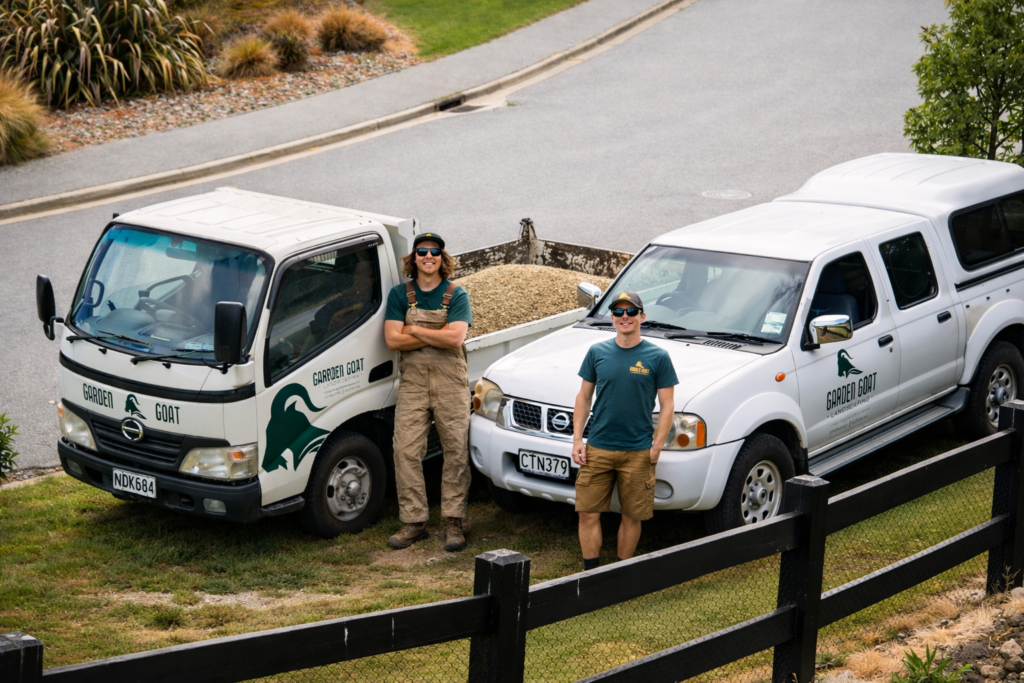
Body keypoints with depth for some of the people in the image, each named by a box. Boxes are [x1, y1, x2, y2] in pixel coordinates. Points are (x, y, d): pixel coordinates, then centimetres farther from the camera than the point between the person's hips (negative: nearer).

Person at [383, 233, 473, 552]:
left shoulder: (456, 295, 3)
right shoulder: (399, 295, 8)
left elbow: (455, 338, -12)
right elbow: (392, 340, -4)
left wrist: (413, 330, -8)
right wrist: (437, 336, -7)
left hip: (450, 382, -1)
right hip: (412, 382, 1)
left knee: (457, 451, -1)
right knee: (406, 451, -5)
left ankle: (454, 522, 6)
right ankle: (413, 522, 2)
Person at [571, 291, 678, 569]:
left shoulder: (657, 357, -1)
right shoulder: (597, 352, 6)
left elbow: (667, 405, 0)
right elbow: (584, 397, 11)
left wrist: (657, 445, -8)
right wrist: (577, 439, 3)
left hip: (638, 452, -2)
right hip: (597, 449, 2)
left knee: (632, 516, 6)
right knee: (588, 513, -1)